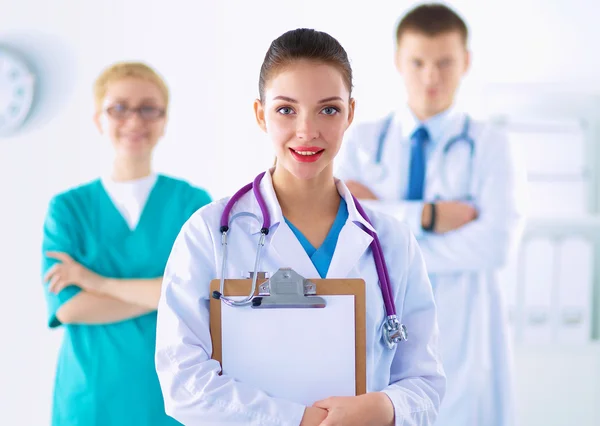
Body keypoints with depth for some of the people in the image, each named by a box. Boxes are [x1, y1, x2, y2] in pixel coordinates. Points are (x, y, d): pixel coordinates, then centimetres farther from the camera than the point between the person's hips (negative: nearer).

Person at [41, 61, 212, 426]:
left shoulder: (193, 203, -2)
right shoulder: (68, 208, 0)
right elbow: (66, 306, -12)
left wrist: (100, 282, -14)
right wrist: (167, 290, -16)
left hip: (173, 396, 0)